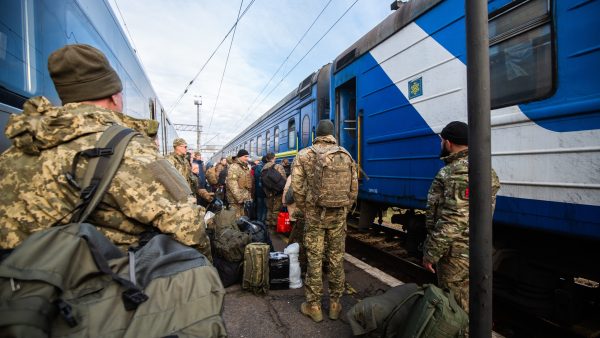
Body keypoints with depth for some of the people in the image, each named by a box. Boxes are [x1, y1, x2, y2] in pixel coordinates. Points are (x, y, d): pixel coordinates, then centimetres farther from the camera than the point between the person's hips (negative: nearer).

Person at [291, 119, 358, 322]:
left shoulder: (304, 156, -3)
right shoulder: (346, 155, 4)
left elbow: (297, 188, -7)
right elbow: (354, 188, 4)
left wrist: (305, 211, 5)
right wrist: (344, 209, 13)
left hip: (314, 214, -2)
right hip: (339, 214, 2)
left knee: (315, 260, 9)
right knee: (337, 259, 14)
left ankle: (313, 306, 22)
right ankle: (335, 304, 28)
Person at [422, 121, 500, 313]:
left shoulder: (459, 172, -22)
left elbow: (453, 221, -26)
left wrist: (431, 253, -19)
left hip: (455, 253, -10)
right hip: (473, 250, 10)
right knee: (466, 300, 23)